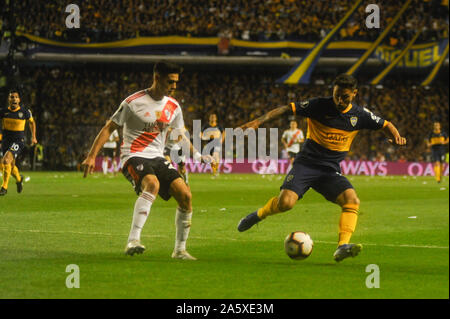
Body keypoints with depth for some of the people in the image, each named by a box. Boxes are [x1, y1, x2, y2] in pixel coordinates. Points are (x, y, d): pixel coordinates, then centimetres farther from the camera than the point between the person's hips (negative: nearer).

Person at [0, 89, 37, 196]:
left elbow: (31, 122, 14)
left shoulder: (25, 111, -6)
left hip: (18, 140, -3)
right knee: (11, 165, 15)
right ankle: (19, 179, 50)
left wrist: (33, 137, 13)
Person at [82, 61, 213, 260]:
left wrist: (196, 155, 16)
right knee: (152, 184, -37)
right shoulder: (134, 102, -9)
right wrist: (91, 156, -10)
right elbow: (109, 129, -4)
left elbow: (180, 135, 26)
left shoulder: (173, 107, 10)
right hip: (133, 156, -6)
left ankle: (180, 250, 2)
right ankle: (133, 241, -43)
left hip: (157, 158, 6)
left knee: (185, 195, -11)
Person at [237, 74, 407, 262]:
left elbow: (385, 125, 14)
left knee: (352, 200, -23)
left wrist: (396, 136, -8)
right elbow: (287, 108, -9)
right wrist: (258, 121, -19)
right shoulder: (319, 106, -8)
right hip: (306, 162, -3)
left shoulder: (359, 115, 2)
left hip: (330, 171, 3)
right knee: (285, 202, -23)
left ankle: (342, 247, -27)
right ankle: (259, 215, 10)